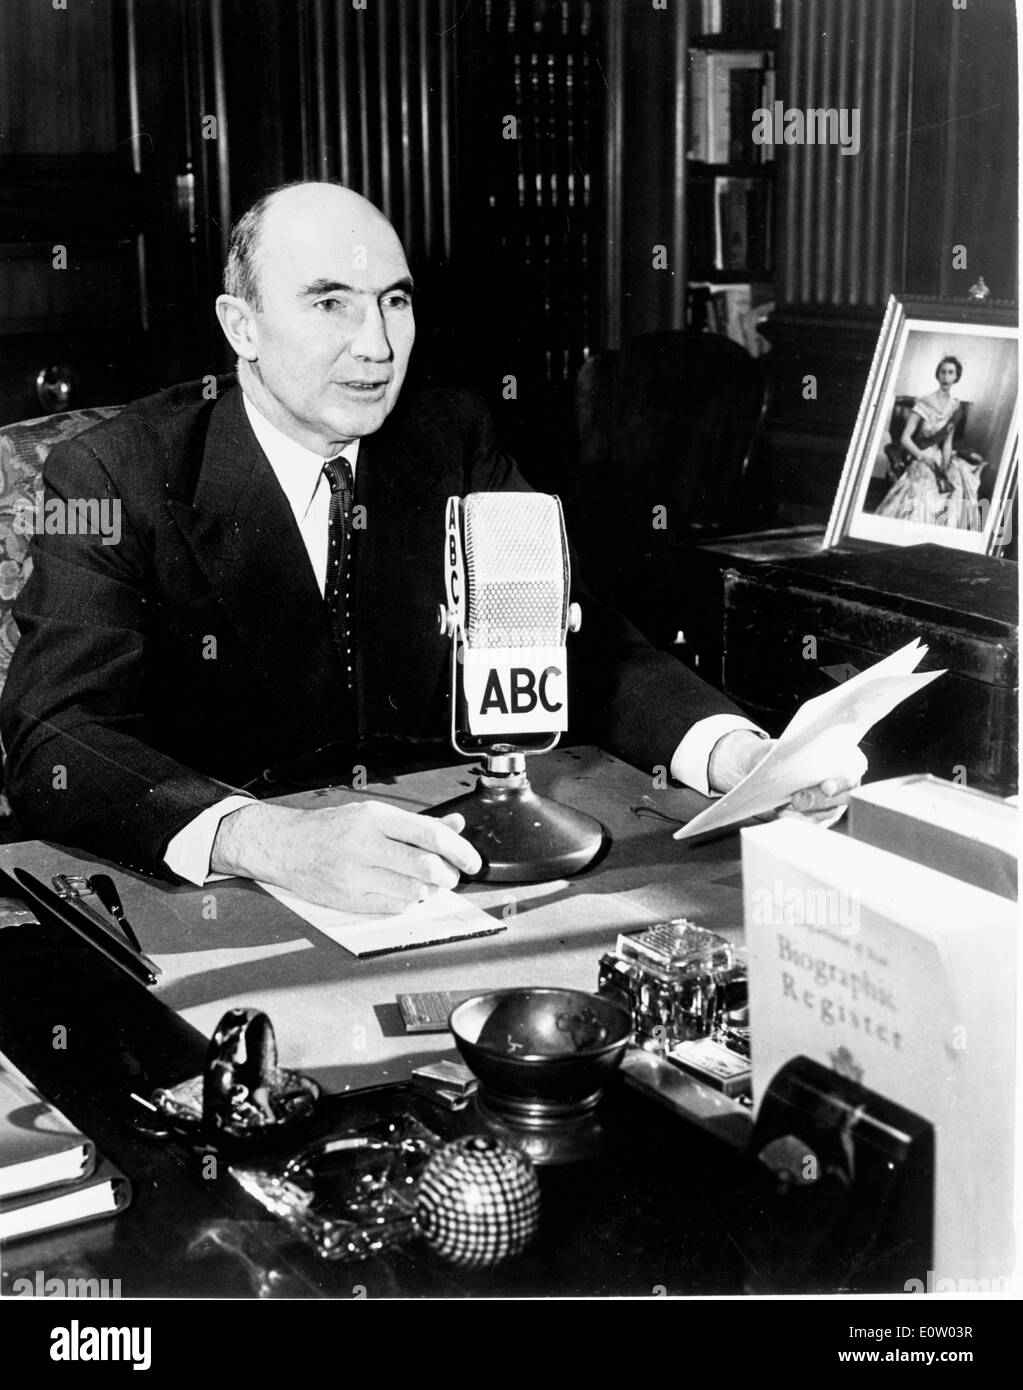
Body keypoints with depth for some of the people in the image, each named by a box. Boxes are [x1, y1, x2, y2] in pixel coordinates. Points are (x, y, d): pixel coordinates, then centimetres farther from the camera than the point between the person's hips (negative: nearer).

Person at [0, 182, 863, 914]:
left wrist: (738, 754, -19)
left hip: (444, 869, 4)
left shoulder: (454, 441, 6)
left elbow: (581, 648, 1)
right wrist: (264, 839, -39)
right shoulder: (117, 480, -8)